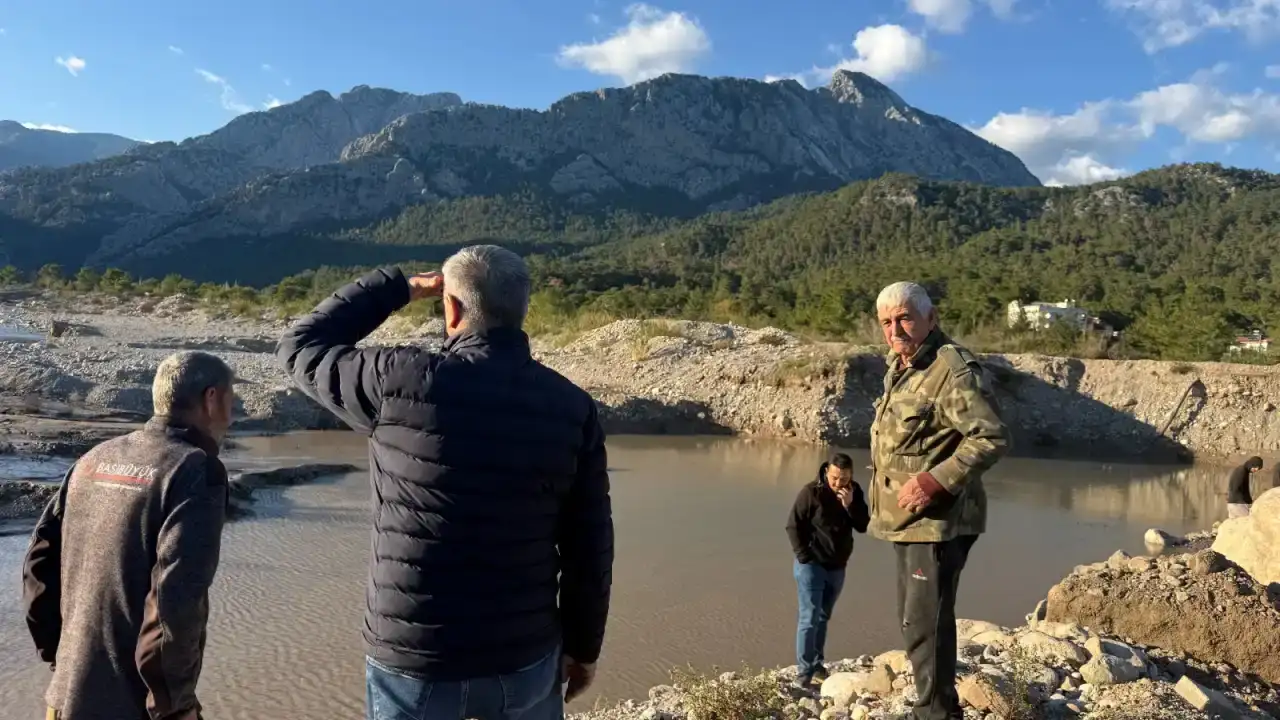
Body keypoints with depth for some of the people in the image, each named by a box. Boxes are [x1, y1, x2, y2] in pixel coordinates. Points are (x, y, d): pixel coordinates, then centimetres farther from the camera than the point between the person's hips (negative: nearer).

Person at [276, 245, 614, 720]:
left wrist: (396, 287, 8)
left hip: (412, 661, -2)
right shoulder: (571, 406, -7)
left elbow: (301, 348, 4)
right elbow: (590, 546, -2)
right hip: (526, 658, 2)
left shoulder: (402, 383, -15)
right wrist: (583, 645, 11)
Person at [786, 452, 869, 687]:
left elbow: (864, 526, -4)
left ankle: (817, 664, 22)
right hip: (811, 565, -5)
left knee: (823, 617, 13)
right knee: (809, 618, -6)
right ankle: (806, 670, -3)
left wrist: (850, 506, -19)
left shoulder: (855, 493, 0)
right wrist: (804, 557, -14)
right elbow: (793, 526, -11)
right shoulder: (811, 491, -14)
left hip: (837, 568, 5)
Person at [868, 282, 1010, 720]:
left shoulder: (953, 370, -17)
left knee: (925, 624, -7)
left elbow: (992, 438, -22)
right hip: (908, 520, 10)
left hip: (937, 522, -10)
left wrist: (934, 482, -26)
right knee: (913, 621, 19)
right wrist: (883, 496, 14)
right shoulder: (899, 370, 13)